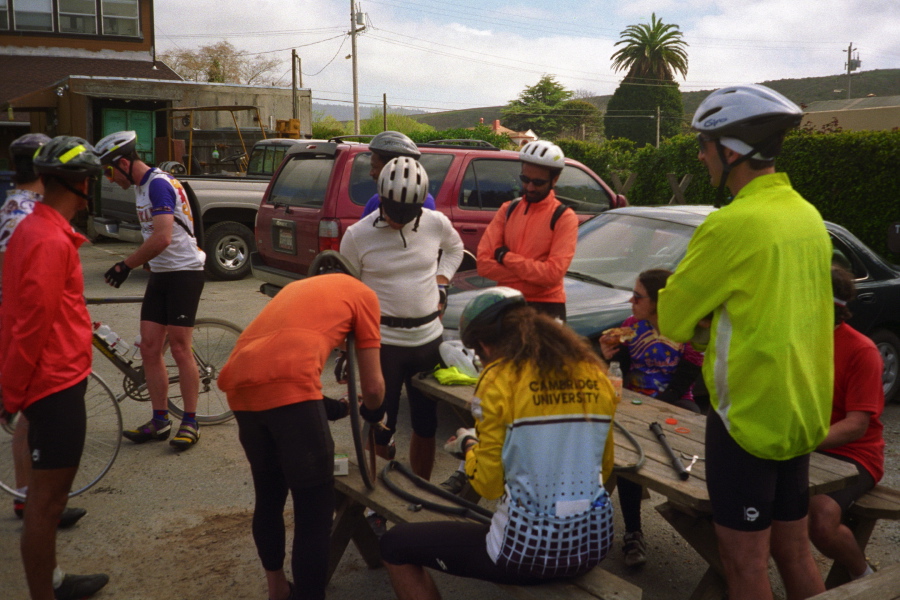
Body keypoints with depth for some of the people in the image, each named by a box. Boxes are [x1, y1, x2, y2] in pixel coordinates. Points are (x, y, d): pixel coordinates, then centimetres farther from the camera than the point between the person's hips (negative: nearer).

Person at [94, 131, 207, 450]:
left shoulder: (158, 184, -16)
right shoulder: (143, 186, 15)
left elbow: (162, 238, -26)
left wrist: (125, 265, -18)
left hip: (184, 272, -9)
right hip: (160, 274, 9)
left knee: (180, 349, -6)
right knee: (149, 348, 4)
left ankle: (190, 422, 6)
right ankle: (160, 420, 13)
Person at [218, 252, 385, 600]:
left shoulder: (298, 286, 36)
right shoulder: (363, 294, 19)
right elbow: (373, 385, 17)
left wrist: (323, 406, 46)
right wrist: (372, 413, 38)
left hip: (240, 386, 7)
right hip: (288, 387, -7)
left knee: (268, 496, 26)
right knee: (316, 512, 5)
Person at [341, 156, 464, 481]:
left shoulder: (436, 224, -1)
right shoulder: (358, 235, -9)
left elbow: (455, 248, 23)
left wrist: (441, 281, 6)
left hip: (429, 338, 4)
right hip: (382, 340, -4)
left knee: (426, 423, 15)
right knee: (380, 423, -2)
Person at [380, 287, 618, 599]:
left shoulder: (499, 378, -13)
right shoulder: (594, 373, 4)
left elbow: (488, 483, -10)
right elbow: (604, 467, 14)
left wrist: (469, 445, 9)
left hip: (529, 548, -7)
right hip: (594, 543, 7)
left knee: (394, 545, 13)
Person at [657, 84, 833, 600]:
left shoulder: (734, 223, -20)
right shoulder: (808, 215, 6)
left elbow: (672, 319, -11)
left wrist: (693, 322, 9)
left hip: (748, 416, -8)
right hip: (802, 412, 8)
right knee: (794, 552, 19)